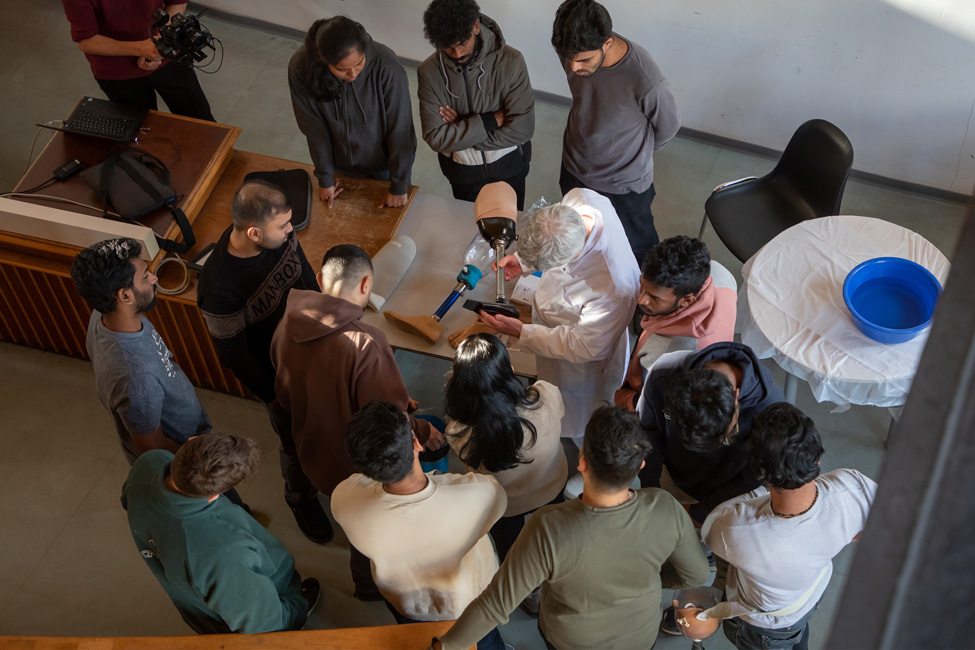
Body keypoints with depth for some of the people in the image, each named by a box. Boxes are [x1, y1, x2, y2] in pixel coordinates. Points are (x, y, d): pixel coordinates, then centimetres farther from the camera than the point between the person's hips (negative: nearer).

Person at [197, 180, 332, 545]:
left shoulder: (279, 234, -21)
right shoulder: (219, 286, -39)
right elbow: (232, 353, -24)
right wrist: (272, 395, -13)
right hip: (276, 374, -5)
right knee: (296, 440, 20)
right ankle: (301, 498, 51)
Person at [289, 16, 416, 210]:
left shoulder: (386, 67, -36)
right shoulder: (301, 67, -28)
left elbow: (400, 130, -26)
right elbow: (314, 128, -15)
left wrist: (398, 187, -18)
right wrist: (324, 178, -6)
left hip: (386, 159, -2)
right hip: (343, 161, 2)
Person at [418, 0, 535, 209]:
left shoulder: (511, 61, -23)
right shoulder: (429, 72, -17)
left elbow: (522, 128, -26)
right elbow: (435, 138, -22)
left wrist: (461, 128, -22)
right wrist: (490, 121, -27)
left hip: (507, 169, -1)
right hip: (463, 175, 1)